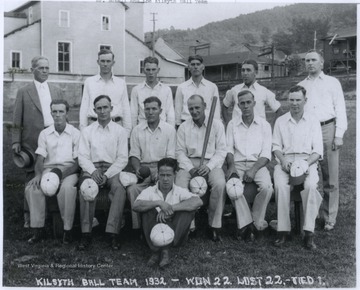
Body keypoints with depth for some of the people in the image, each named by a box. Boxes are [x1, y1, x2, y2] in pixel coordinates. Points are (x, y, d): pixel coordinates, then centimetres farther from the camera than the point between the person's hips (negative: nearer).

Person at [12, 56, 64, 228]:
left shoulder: (57, 92, 15)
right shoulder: (23, 92, 6)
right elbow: (17, 120, 3)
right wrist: (16, 141, -5)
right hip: (32, 142, -2)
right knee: (32, 179, 2)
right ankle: (29, 217, 11)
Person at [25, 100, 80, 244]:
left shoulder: (75, 133, 3)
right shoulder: (45, 134, 11)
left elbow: (78, 162, -2)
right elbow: (40, 159, 6)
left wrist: (61, 175, -18)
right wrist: (38, 175, -17)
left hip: (69, 170, -3)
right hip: (48, 169, 3)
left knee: (67, 187, -36)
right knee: (32, 188, -27)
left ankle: (67, 229, -24)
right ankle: (38, 229, -16)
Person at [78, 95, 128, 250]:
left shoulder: (120, 131, 10)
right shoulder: (87, 131, 15)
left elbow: (123, 158, 2)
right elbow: (82, 156, 7)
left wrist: (107, 175, -12)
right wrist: (93, 171, -13)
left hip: (113, 169, -1)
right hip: (92, 168, 1)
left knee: (119, 188, -33)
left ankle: (113, 232, -33)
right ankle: (86, 233, -29)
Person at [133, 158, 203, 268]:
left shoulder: (180, 192, 4)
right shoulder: (149, 191, 4)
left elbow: (198, 202, -17)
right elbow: (136, 206, -16)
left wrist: (171, 208, -23)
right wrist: (159, 203, -26)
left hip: (176, 235, 0)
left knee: (189, 208, -20)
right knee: (147, 209, -20)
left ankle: (165, 249, -29)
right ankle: (156, 250, -29)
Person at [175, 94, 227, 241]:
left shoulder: (217, 124, 7)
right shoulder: (183, 127, 11)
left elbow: (221, 150, 1)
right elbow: (180, 151, 5)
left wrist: (209, 166, -14)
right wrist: (190, 168, -12)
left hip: (211, 163, -1)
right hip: (189, 163, 1)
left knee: (220, 184, -32)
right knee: (180, 185, -29)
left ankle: (215, 225, -18)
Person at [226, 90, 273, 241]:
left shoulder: (264, 125, 9)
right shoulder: (232, 124, 14)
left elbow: (266, 154, 1)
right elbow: (229, 149, 7)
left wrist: (253, 169, -16)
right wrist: (231, 165, -14)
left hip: (257, 164, 0)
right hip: (238, 164, 1)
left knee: (267, 186, -31)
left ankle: (256, 221, -11)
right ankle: (246, 223, -21)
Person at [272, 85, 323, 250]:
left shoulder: (313, 122, 12)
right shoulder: (280, 121, 16)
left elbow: (318, 150, 5)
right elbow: (276, 146, 11)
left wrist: (306, 164, -13)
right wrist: (283, 160, -9)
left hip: (307, 161, -1)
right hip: (285, 161, 1)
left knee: (310, 186, -32)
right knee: (281, 186, -31)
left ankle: (309, 233, -28)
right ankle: (282, 230, -25)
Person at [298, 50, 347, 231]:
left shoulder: (332, 82, 11)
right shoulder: (300, 85, 19)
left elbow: (340, 109, 5)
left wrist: (339, 135, -4)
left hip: (327, 129, -2)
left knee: (330, 178, -3)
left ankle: (329, 218, 3)